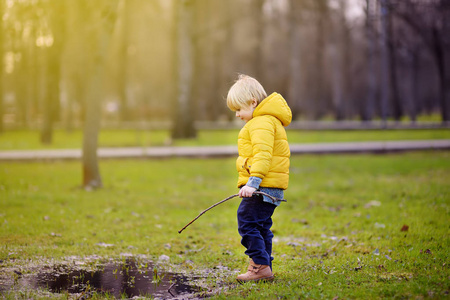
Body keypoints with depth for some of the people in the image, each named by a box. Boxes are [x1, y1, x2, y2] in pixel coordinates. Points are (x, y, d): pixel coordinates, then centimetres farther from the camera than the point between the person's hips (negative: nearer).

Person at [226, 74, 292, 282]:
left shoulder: (262, 123, -13)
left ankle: (261, 266, -12)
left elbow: (263, 155, -25)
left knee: (247, 222, -11)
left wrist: (253, 182, -32)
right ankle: (264, 269, 17)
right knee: (260, 226, 14)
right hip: (270, 187, 11)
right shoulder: (268, 120, 22)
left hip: (262, 186, -11)